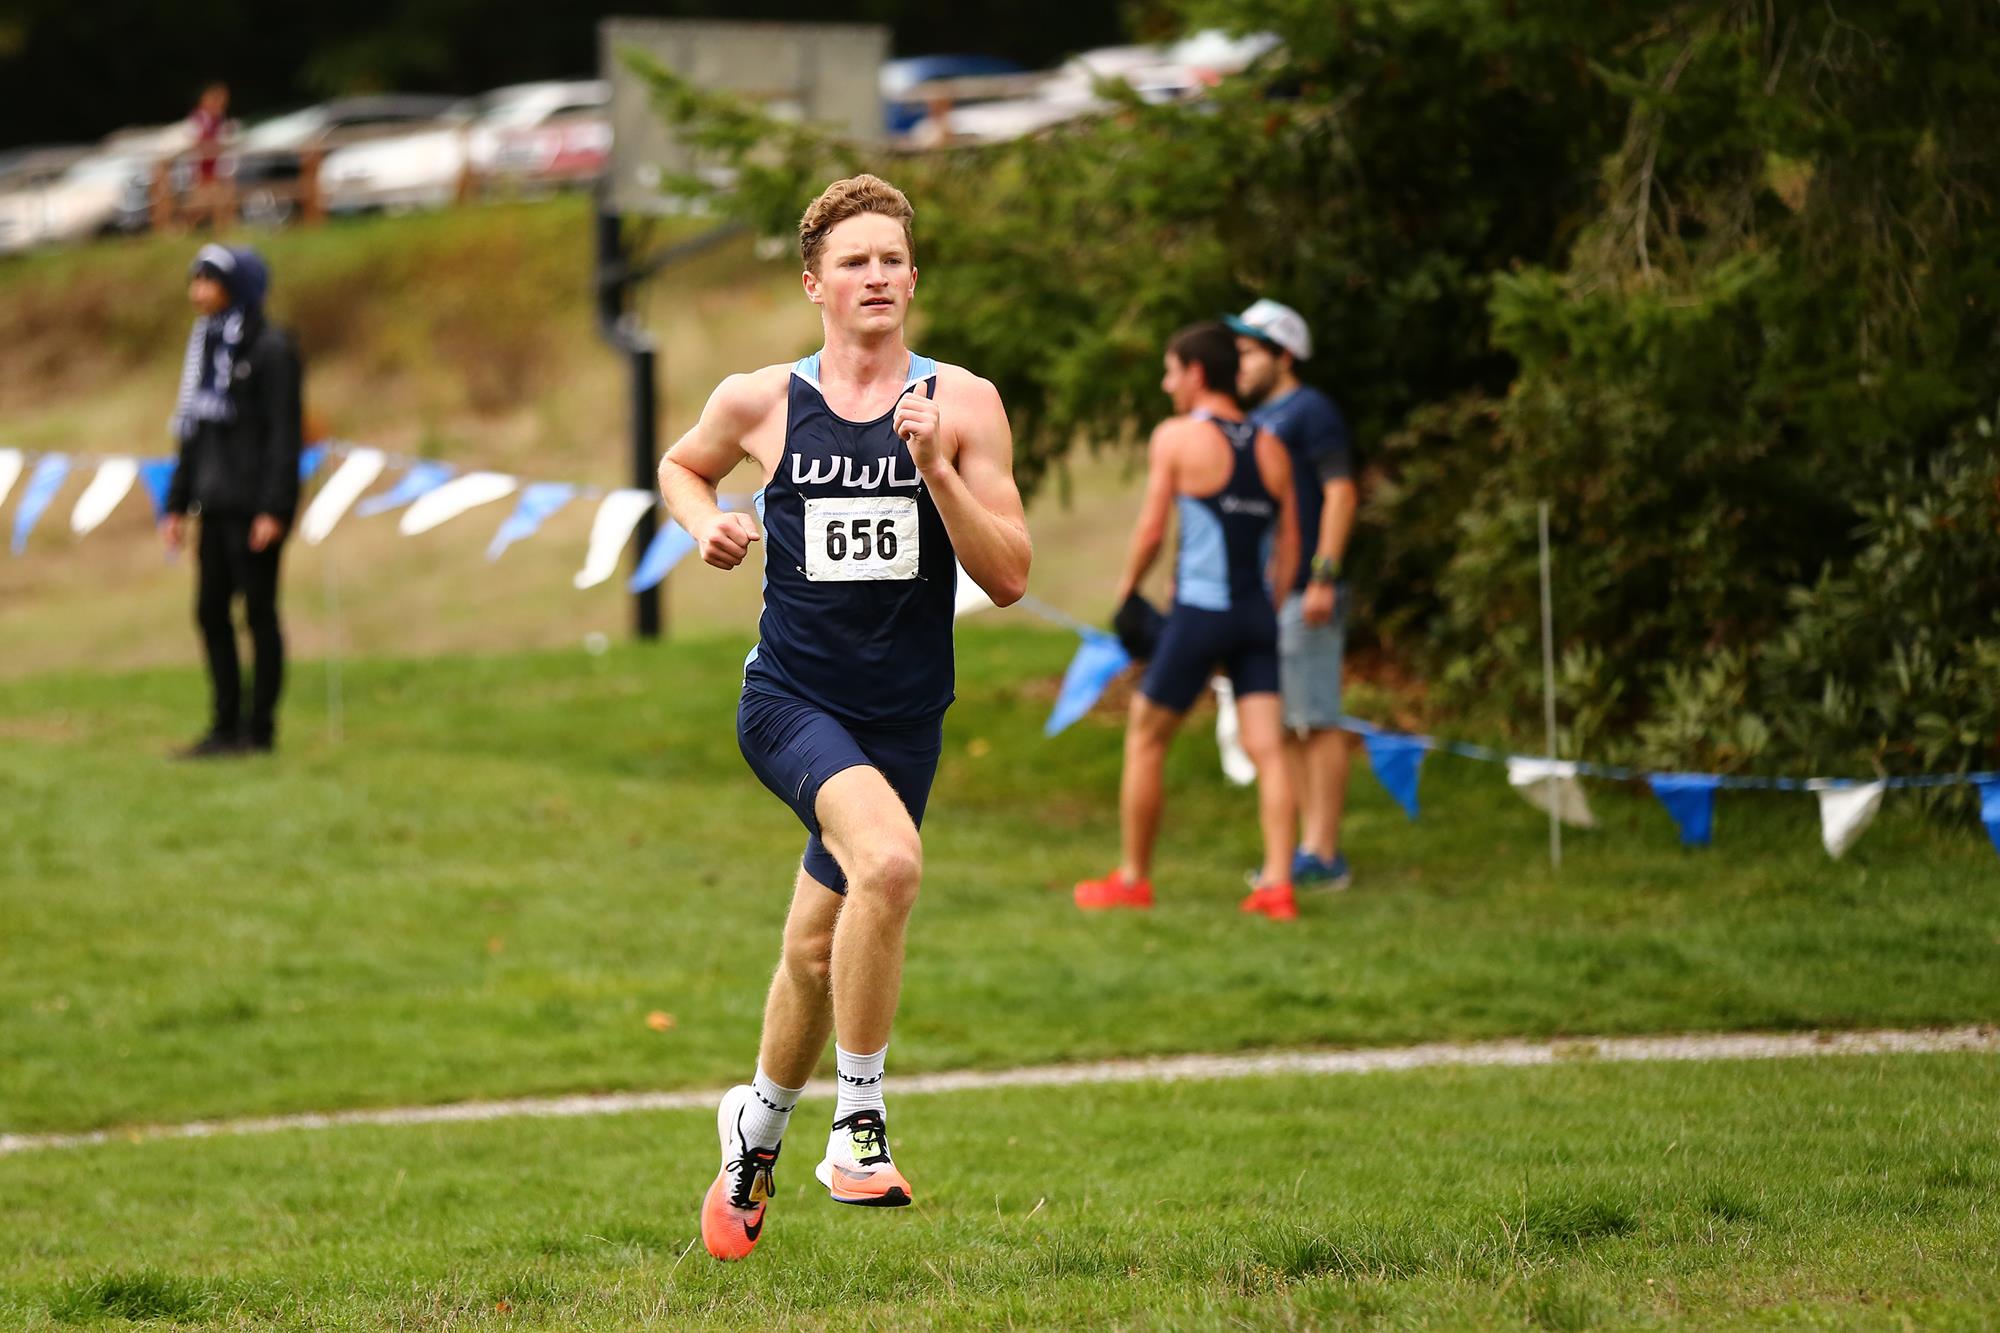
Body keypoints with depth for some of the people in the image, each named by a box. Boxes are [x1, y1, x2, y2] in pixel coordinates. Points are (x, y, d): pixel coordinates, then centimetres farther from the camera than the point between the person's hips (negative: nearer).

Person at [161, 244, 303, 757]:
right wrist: (177, 505, 15)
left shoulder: (271, 348, -9)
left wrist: (274, 509, -19)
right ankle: (225, 724, 13)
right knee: (211, 612, 7)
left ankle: (261, 728, 2)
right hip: (216, 503, 8)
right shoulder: (209, 345, 15)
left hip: (255, 504, -8)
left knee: (259, 612, -3)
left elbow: (284, 431, -13)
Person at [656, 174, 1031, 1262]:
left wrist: (936, 468, -17)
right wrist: (706, 524, 1)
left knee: (817, 951, 15)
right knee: (889, 860, -31)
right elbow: (682, 465, 22)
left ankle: (759, 1124, 44)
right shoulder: (759, 402, 0)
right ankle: (858, 1123, -20)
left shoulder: (961, 404, -1)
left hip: (904, 714, 3)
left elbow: (1009, 578, -5)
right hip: (791, 696, -3)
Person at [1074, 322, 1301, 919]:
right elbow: (1288, 546, 11)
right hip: (1257, 613, 5)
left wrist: (1125, 591, 8)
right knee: (1265, 748, 0)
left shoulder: (1177, 437, -6)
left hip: (1200, 610, -5)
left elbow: (1150, 533, -7)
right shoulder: (1271, 449, 10)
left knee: (1144, 741, 9)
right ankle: (1277, 882, -9)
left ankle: (1132, 878, 15)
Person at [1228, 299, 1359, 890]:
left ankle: (1324, 854, -8)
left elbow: (1340, 493, -15)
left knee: (1316, 721, -8)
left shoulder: (1310, 411, -7)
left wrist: (1324, 577, -21)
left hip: (1302, 594, -9)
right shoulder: (1258, 419, 20)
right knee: (1285, 727, 9)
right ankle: (1306, 848, 13)